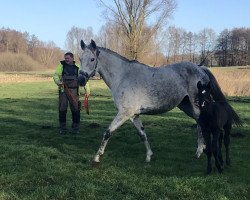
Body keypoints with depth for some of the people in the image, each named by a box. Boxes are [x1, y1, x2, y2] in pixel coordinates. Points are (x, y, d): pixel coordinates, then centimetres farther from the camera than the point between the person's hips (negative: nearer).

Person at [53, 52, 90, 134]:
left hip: (74, 91, 1)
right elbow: (56, 75, -1)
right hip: (63, 90, 0)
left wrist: (87, 90, 2)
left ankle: (75, 128, 14)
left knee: (75, 109, 1)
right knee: (62, 109, 2)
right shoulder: (61, 65, 5)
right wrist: (58, 82, -22)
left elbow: (84, 79, 9)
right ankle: (62, 128, 13)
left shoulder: (77, 67, 7)